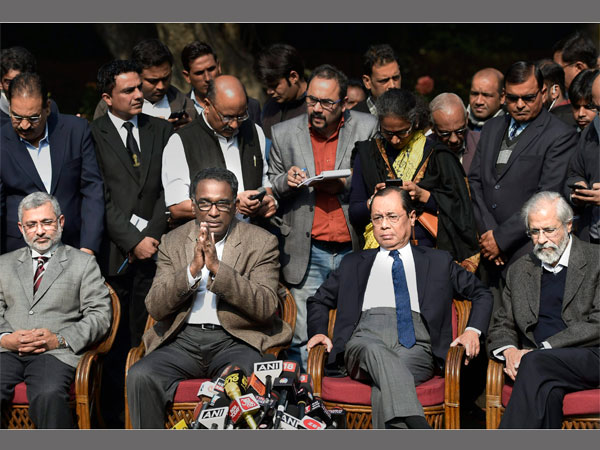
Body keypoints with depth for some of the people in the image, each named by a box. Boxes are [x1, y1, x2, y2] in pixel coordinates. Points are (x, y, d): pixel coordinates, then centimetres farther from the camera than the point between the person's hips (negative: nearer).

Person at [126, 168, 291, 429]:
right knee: (140, 376, -25)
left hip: (235, 341, -2)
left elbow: (266, 308, -9)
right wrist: (193, 269, -14)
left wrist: (217, 267, -17)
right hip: (182, 342, 3)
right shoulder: (172, 242, 12)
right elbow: (154, 307, 1)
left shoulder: (261, 243, 4)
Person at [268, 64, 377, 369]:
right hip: (308, 254, 1)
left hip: (353, 250, 0)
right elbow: (272, 187, 15)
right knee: (304, 343, -3)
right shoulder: (284, 134, 7)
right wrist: (286, 181, -7)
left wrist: (346, 184, -12)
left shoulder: (366, 128, 3)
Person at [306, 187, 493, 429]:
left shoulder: (438, 262, 27)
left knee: (384, 385, -36)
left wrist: (473, 331, 6)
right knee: (375, 351, -39)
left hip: (415, 348, 0)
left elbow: (482, 294, 26)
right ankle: (417, 430, -58)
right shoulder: (354, 263, 30)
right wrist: (318, 332, 11)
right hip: (363, 341, 0)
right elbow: (319, 300, 33)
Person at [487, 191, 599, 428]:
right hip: (540, 364, 3)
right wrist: (509, 351, -4)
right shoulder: (519, 270, 21)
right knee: (546, 390, -35)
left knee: (535, 363, -34)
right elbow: (501, 326, 22)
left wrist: (541, 349, -13)